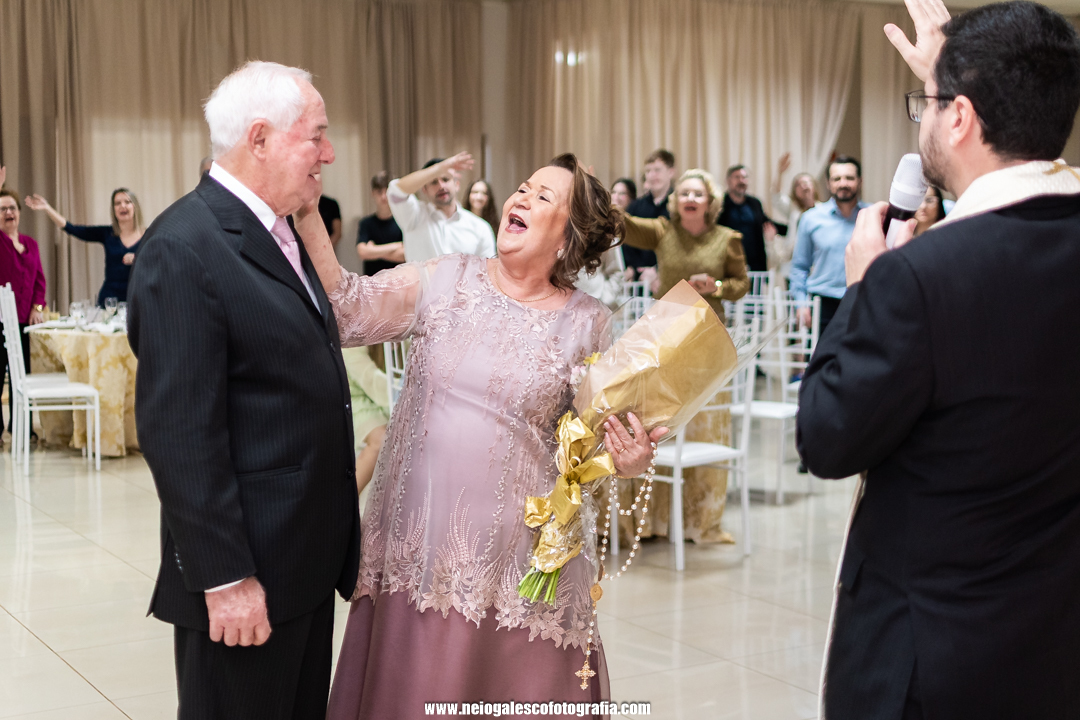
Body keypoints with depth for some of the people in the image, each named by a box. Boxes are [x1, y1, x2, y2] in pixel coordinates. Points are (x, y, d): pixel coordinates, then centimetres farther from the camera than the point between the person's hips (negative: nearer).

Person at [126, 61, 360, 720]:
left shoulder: (279, 234, 11)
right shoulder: (185, 247, -19)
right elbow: (179, 432, -22)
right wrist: (224, 578, -21)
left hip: (310, 556, 9)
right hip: (248, 570, -9)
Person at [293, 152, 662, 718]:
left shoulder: (586, 323, 0)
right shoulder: (444, 280, 2)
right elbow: (347, 309, -11)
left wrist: (626, 461, -15)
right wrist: (305, 211, -21)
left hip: (514, 560, -1)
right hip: (417, 549, 1)